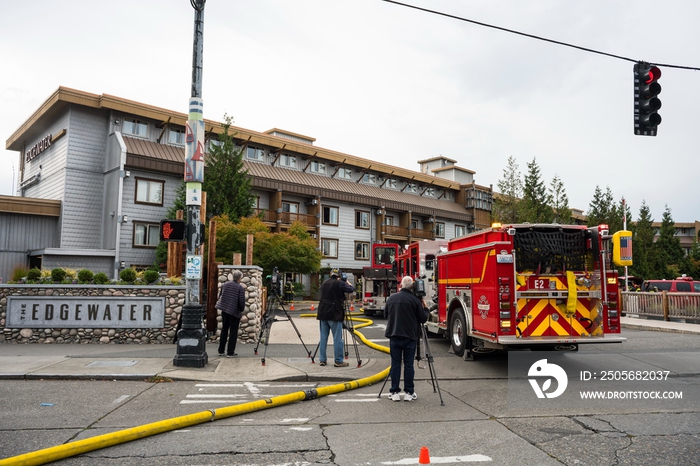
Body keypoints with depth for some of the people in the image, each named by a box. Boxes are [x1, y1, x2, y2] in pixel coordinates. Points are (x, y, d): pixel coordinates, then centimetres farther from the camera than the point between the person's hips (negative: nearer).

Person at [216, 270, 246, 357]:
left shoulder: (224, 285, 4)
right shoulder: (240, 287, -12)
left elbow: (220, 296, 12)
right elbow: (242, 301, -14)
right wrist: (242, 309, 4)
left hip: (224, 311, 5)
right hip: (235, 312, -5)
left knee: (224, 331, 17)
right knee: (233, 332, 3)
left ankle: (221, 351, 22)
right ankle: (230, 352, 5)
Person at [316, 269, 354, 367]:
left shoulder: (324, 283, 12)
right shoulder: (339, 283, -8)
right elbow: (351, 289, -8)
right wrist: (347, 282, 14)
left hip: (323, 313, 6)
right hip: (334, 314, -6)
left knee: (323, 338, 10)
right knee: (337, 338, -1)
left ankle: (322, 360, 13)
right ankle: (338, 361, 1)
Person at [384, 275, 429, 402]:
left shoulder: (391, 298, 5)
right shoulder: (415, 300, -8)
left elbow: (386, 315, 15)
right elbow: (423, 319, -3)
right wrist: (425, 307, 14)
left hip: (394, 336, 3)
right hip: (410, 337, -3)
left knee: (395, 365, 7)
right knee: (408, 365, 4)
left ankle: (394, 392, 9)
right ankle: (409, 392, 9)